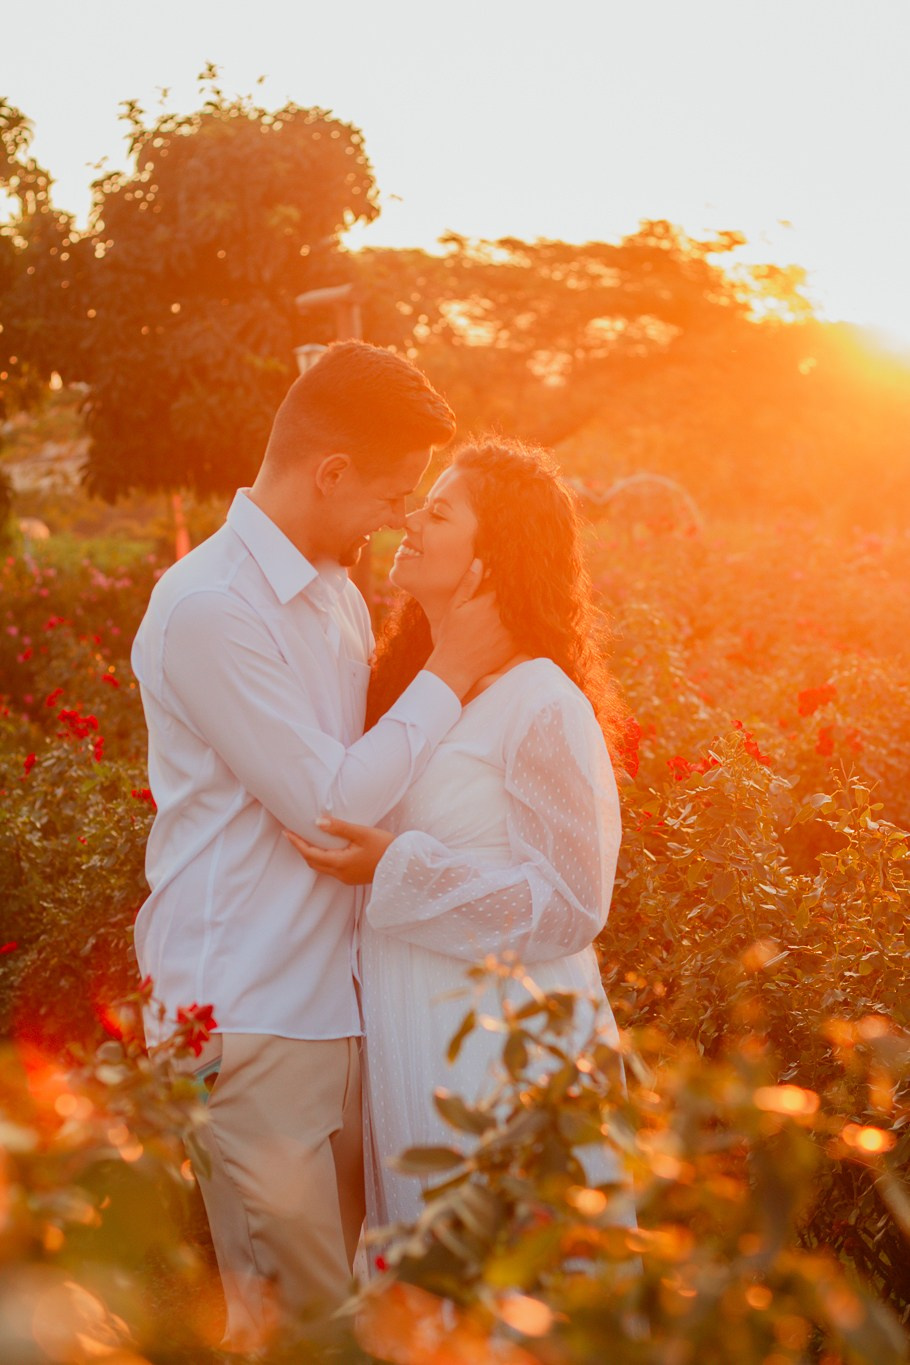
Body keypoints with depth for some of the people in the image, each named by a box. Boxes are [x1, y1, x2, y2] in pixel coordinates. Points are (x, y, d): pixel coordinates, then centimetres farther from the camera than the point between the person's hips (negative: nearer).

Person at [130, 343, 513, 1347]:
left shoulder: (336, 590, 11)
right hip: (248, 1011, -8)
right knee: (294, 1310, -1)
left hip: (336, 991, 9)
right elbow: (332, 803, -19)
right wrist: (449, 672, -13)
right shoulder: (209, 608, -18)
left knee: (352, 1277, 16)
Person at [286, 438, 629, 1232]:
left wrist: (396, 870, -22)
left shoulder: (543, 706, -16)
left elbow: (570, 906, -18)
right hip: (410, 1039, 7)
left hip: (506, 1047, -7)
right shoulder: (410, 682, 8)